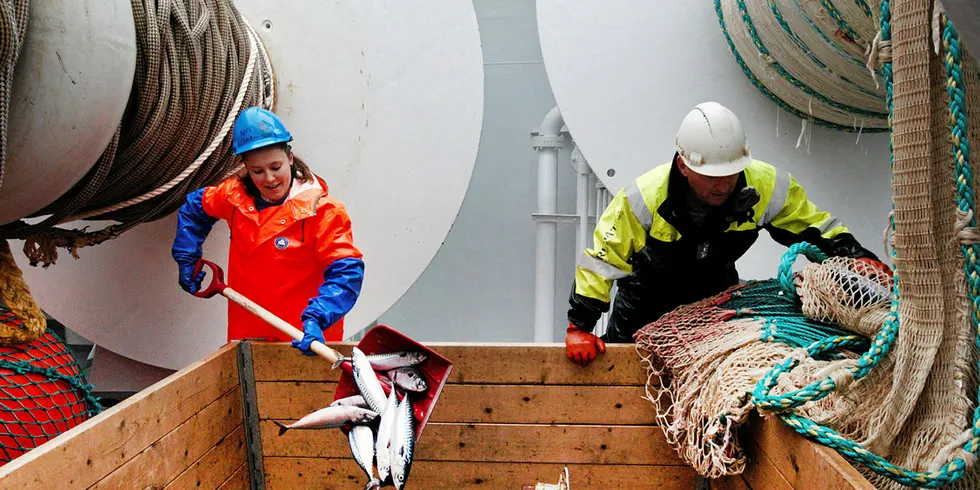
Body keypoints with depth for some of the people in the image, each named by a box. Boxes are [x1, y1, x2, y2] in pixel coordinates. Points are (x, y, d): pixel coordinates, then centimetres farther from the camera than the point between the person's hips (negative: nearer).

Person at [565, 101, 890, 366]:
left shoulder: (763, 186, -26)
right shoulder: (646, 197, -35)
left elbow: (815, 225, -9)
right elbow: (600, 259, -28)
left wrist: (858, 258, -22)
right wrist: (579, 326, -31)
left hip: (716, 292, 3)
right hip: (649, 294, -2)